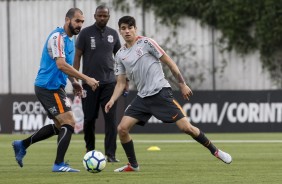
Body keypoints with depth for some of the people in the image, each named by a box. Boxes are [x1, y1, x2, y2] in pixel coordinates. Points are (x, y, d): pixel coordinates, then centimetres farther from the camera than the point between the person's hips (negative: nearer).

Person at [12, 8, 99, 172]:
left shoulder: (70, 39, 15)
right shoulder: (58, 37, -17)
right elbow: (61, 65, -28)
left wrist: (74, 81, 11)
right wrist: (86, 79, -31)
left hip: (54, 87, 10)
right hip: (50, 87, -10)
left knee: (60, 126, 17)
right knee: (69, 123, -13)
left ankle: (22, 145, 24)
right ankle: (59, 164, -11)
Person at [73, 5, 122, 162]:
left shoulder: (113, 34, 8)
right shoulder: (86, 33, -2)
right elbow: (77, 56, -1)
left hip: (109, 82, 2)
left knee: (111, 118, -7)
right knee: (90, 118, 4)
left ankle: (111, 154, -8)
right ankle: (90, 150, 22)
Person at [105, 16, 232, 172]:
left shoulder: (146, 43, -5)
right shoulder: (120, 55, 9)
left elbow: (168, 62, -2)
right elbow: (120, 83, 12)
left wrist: (182, 84, -3)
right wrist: (112, 100, -6)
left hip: (160, 93, -5)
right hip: (142, 97, 5)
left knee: (185, 127, -13)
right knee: (122, 128, -9)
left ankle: (215, 151, 6)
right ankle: (133, 165, 9)